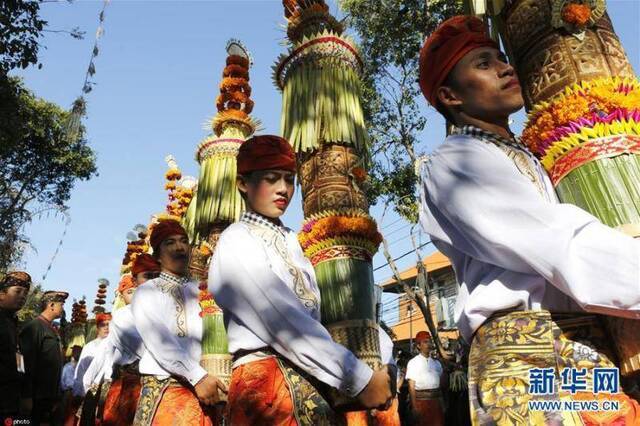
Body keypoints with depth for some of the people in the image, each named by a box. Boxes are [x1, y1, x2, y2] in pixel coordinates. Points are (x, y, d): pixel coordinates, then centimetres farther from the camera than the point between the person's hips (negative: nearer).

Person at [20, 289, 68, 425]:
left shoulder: (52, 329, 12)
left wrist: (56, 395, 17)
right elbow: (27, 364, -19)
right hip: (37, 398, -8)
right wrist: (27, 396, -20)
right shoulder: (33, 327, -13)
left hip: (51, 397, 8)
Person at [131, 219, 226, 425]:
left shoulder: (201, 291, 13)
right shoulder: (147, 291, 2)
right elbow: (160, 342, -12)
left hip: (206, 385, 3)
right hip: (164, 388, -3)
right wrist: (197, 377, -20)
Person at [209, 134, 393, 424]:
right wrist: (360, 379, -18)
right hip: (267, 384, -6)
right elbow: (285, 322, -18)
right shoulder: (236, 242, -8)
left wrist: (380, 367, 0)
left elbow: (318, 317, 9)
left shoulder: (291, 241, 15)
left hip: (312, 384, 7)